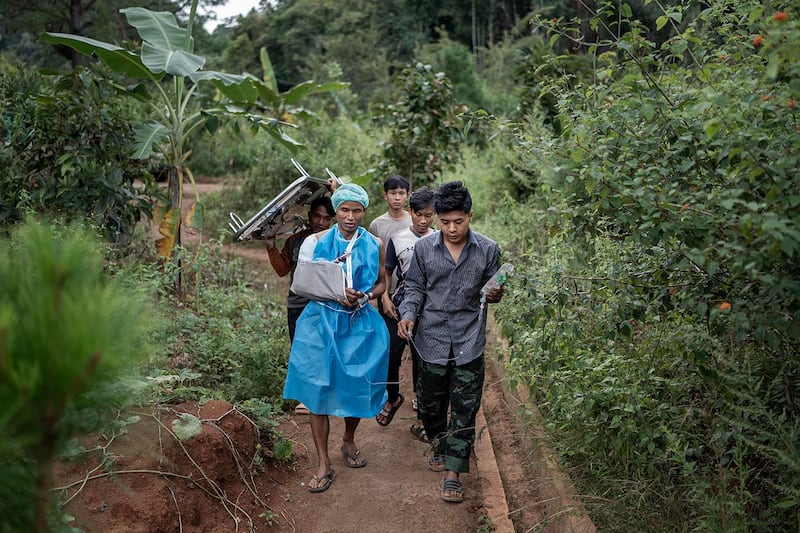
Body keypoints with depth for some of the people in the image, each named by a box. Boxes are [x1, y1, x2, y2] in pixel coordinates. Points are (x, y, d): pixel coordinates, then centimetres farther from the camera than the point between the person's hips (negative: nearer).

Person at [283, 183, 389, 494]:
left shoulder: (375, 245, 2)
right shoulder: (316, 242, -2)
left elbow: (381, 283, 8)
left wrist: (363, 297, -12)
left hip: (360, 325, 1)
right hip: (322, 323, -1)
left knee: (356, 388, 9)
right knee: (319, 392, -1)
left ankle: (349, 442, 39)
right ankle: (324, 465, 11)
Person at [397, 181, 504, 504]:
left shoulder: (488, 250, -4)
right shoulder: (424, 248, -2)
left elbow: (491, 289, 8)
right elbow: (415, 288, 6)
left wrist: (495, 294, -15)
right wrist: (408, 314, -10)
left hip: (469, 342, -1)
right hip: (432, 340, 1)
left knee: (465, 409, 0)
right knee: (430, 404, 14)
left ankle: (452, 472, 10)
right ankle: (440, 447, 41)